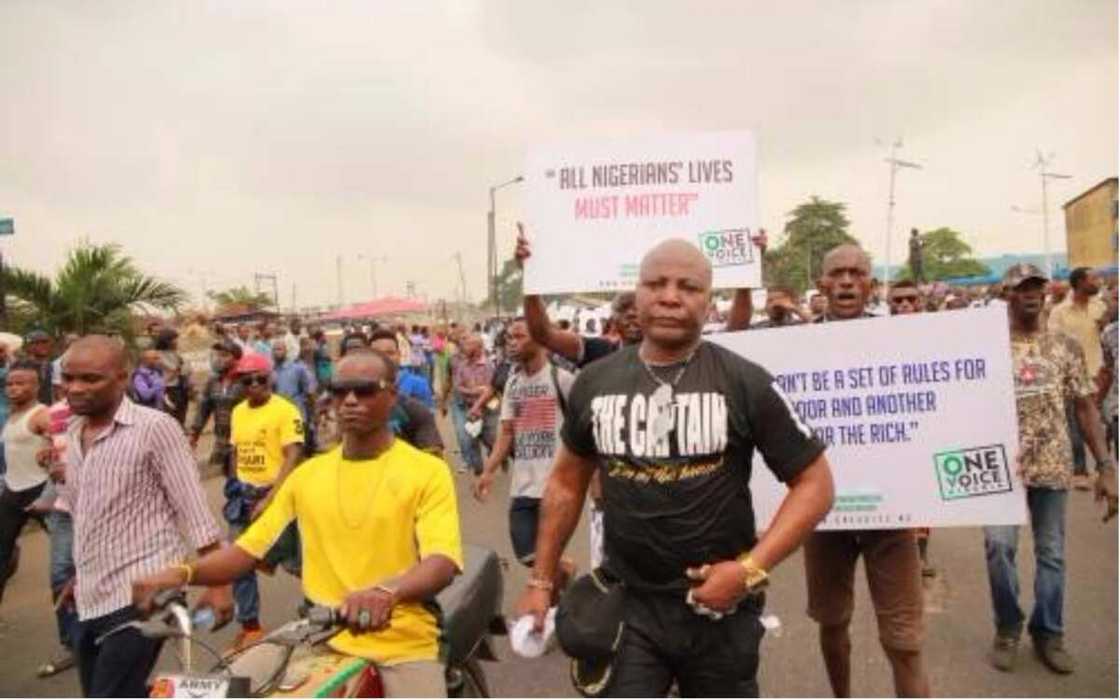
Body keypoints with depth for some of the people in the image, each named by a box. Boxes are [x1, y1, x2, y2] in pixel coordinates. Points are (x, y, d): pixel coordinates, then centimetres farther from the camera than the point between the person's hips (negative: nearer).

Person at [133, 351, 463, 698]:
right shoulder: (308, 473, 11)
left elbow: (443, 562, -17)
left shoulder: (427, 471, -5)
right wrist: (183, 573, -10)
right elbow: (250, 546, 8)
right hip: (319, 638, 4)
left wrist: (387, 591, -37)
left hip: (402, 643, -3)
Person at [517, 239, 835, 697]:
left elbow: (814, 483, -6)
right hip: (626, 604, 1)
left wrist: (750, 568, -17)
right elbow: (567, 480, 11)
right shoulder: (594, 382, -1)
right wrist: (541, 580, 9)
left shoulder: (745, 383, -10)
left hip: (720, 606, -1)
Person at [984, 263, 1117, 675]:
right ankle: (1007, 628, 11)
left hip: (1052, 464, 2)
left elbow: (1085, 407, 5)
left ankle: (1048, 633, 27)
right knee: (999, 544, -11)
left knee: (1052, 551, 9)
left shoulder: (1065, 346, 4)